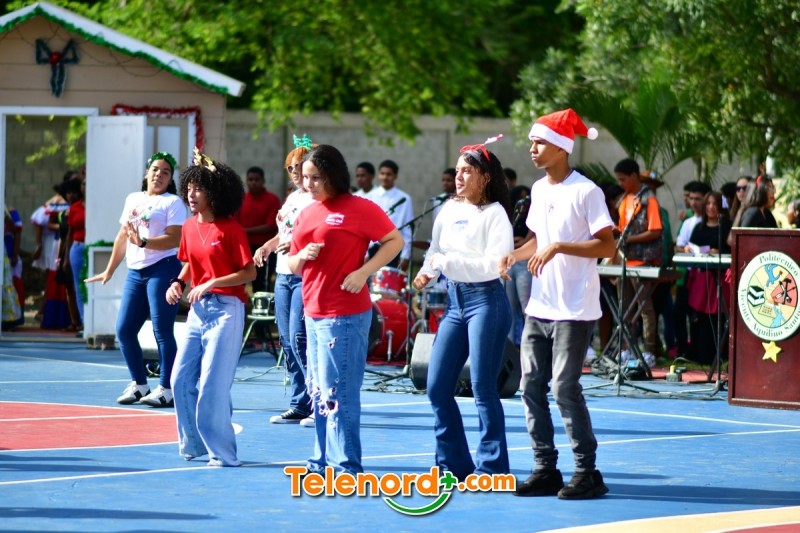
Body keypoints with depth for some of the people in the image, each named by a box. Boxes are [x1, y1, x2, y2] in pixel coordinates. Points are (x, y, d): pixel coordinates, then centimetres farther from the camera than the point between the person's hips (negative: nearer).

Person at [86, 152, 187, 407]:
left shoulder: (173, 202, -1)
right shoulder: (133, 199, 18)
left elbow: (174, 239, -13)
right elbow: (122, 237, 24)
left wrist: (143, 242, -24)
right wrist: (109, 271, 25)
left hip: (163, 269, -7)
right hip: (135, 271, 7)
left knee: (162, 331, -7)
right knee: (124, 330, 5)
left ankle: (166, 389, -2)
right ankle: (138, 384, 18)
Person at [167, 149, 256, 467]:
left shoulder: (230, 229, -12)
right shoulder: (189, 227, 8)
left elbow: (249, 272, -13)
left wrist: (211, 284, -21)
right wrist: (179, 282, 1)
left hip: (225, 309, -7)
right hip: (198, 309, 7)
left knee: (212, 384, -9)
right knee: (181, 379, 6)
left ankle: (222, 453, -1)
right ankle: (192, 444, 19)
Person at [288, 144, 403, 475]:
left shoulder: (359, 208, -7)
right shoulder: (307, 214, 14)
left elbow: (395, 241, -6)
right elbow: (292, 265, 19)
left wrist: (363, 272, -14)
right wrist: (301, 256, -4)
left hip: (345, 314, -8)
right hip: (313, 313, 8)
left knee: (338, 393, -9)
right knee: (319, 392, 12)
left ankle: (346, 466, -5)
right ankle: (323, 460, 20)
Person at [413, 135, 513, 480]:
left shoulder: (494, 213, -8)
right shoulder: (449, 210, 11)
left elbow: (494, 264, -18)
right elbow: (436, 250, 17)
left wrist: (448, 261, -17)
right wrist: (428, 272, -3)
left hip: (486, 300, -7)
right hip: (454, 300, 7)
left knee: (483, 387, -5)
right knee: (437, 387, 6)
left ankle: (491, 468, 4)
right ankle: (453, 464, 17)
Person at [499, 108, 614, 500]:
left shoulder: (585, 191, -12)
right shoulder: (539, 189, 12)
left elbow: (607, 247, -16)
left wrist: (558, 247, -24)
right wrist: (515, 255, 4)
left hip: (574, 311, -8)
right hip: (539, 307, 8)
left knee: (565, 387, -9)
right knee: (531, 386, 4)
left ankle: (587, 473, -1)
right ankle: (545, 469, 11)